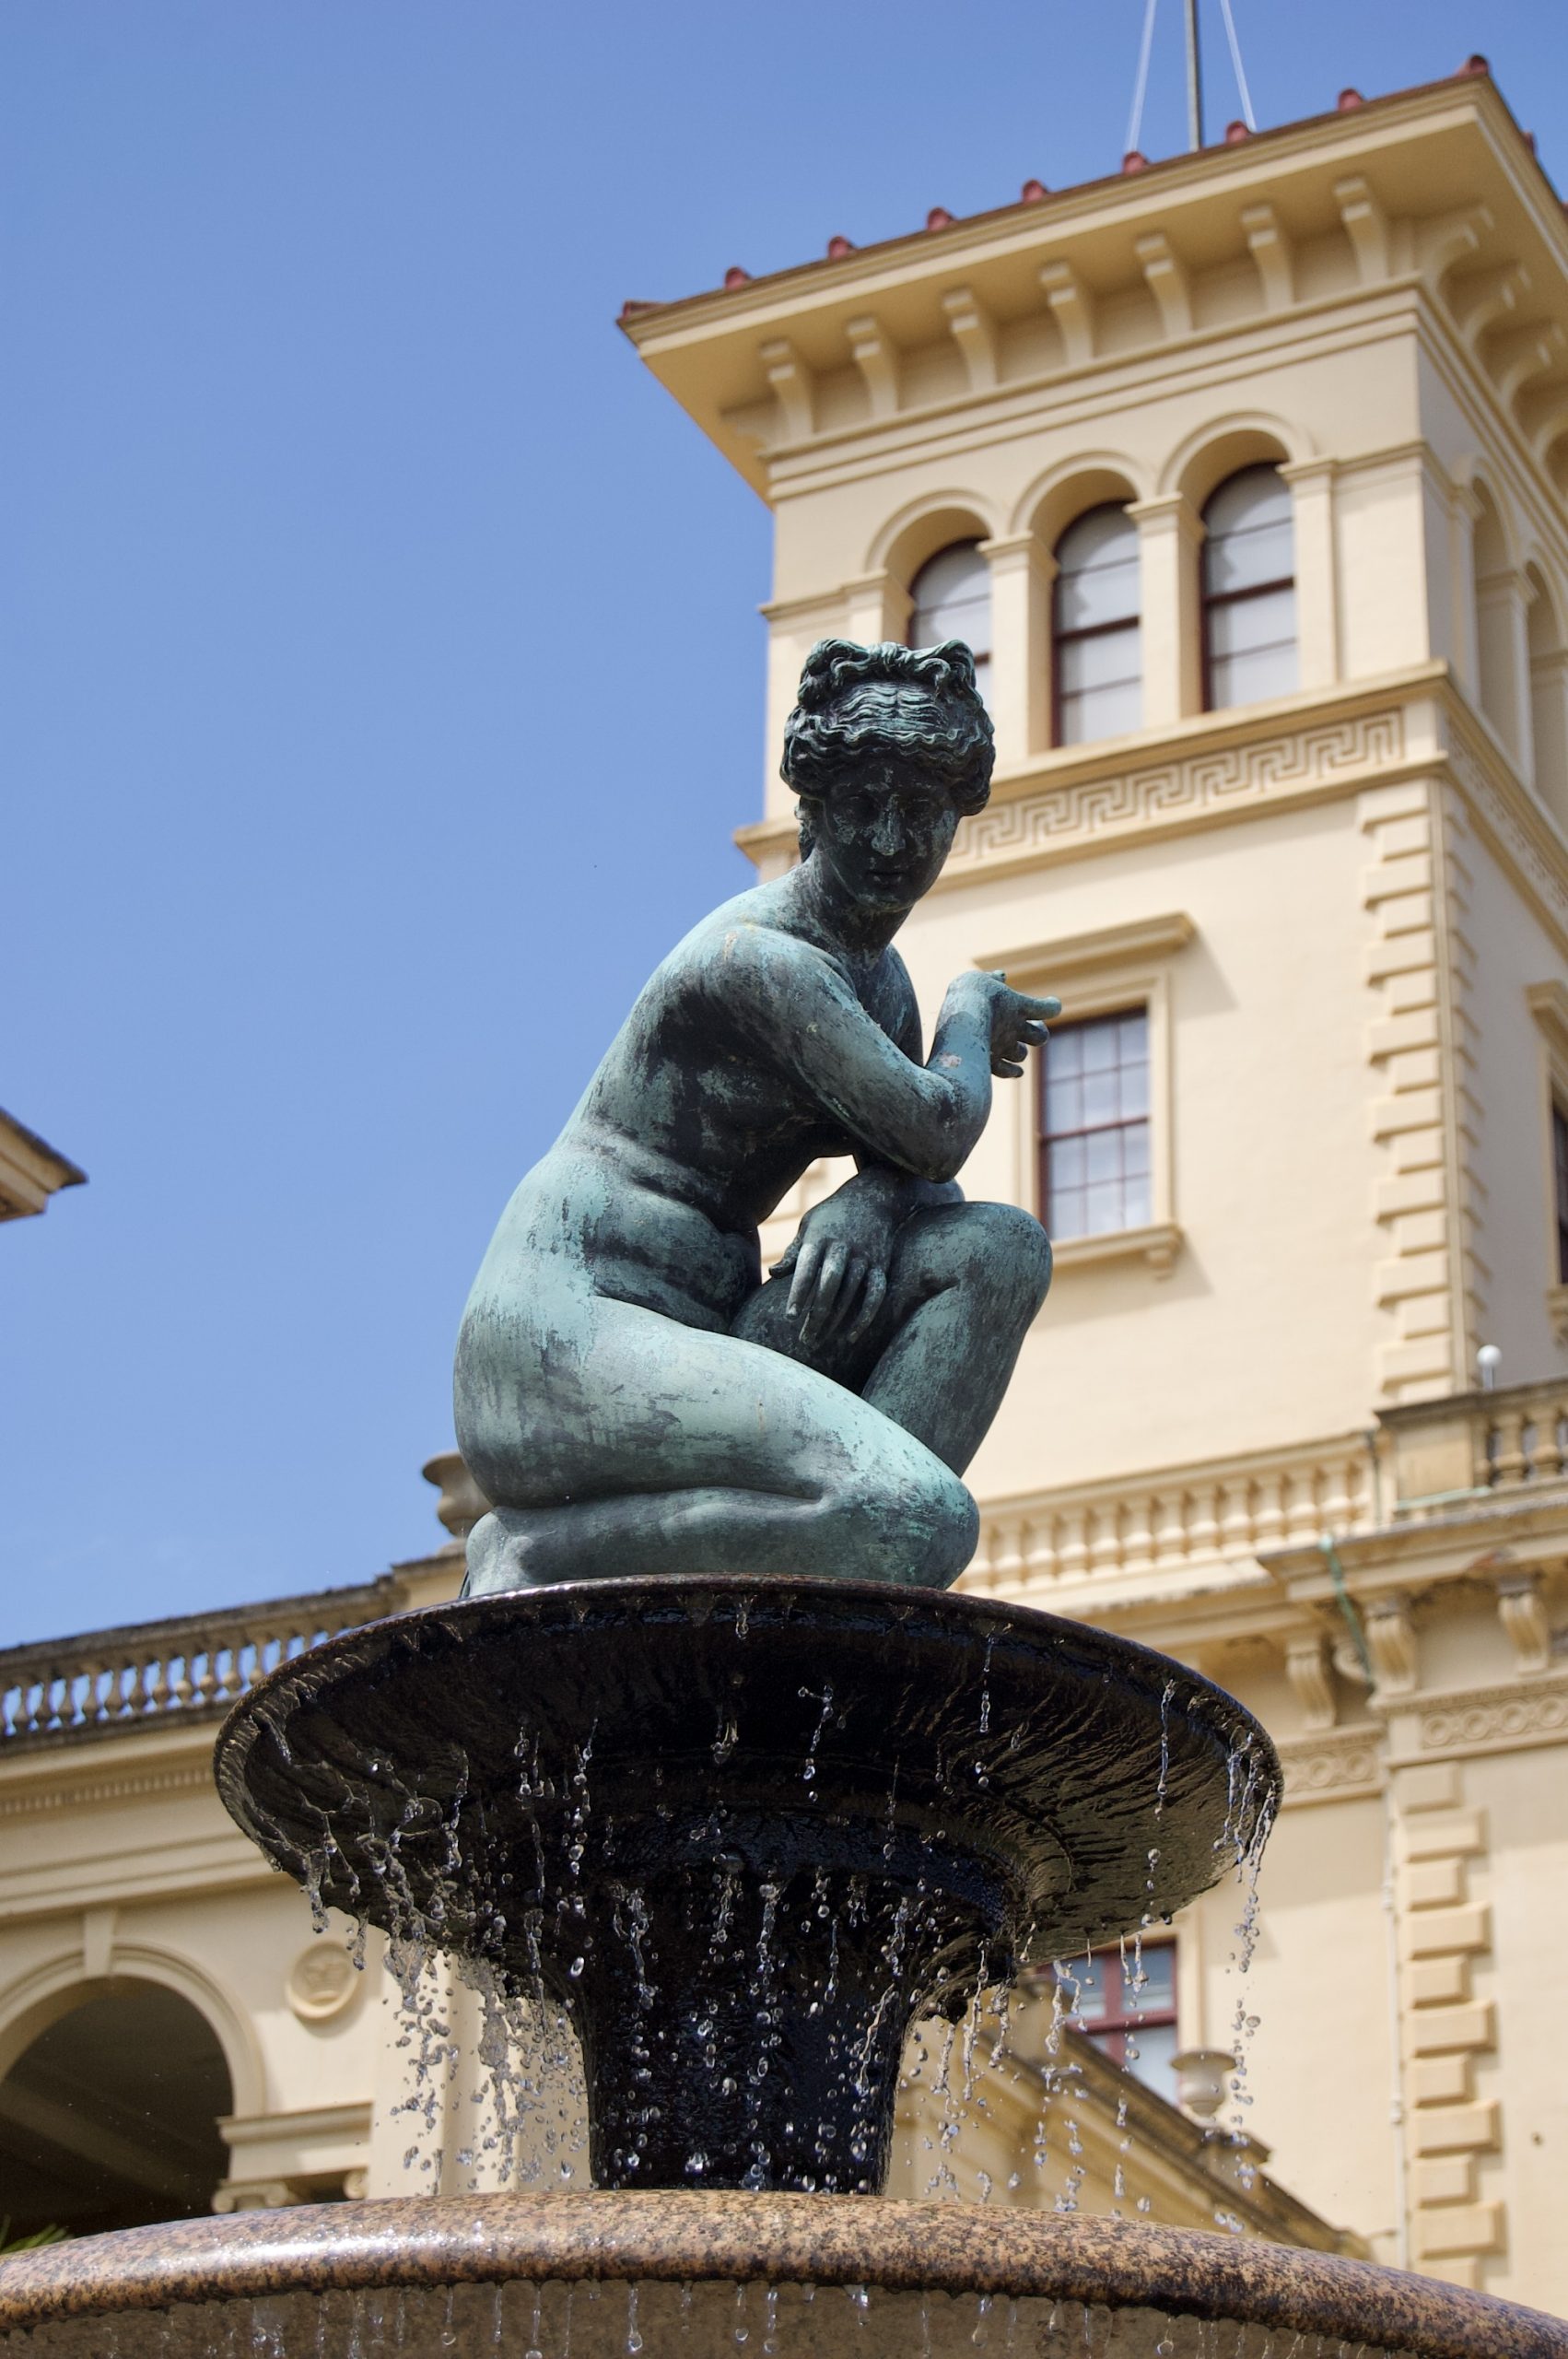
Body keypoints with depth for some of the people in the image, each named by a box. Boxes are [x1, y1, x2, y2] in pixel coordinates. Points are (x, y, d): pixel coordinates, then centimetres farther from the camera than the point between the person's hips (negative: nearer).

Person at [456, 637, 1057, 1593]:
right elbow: (936, 1134, -14)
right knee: (924, 1528, -30)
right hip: (564, 1339, -10)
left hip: (699, 1336, 10)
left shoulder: (878, 974, 19)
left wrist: (871, 1203, -9)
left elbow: (906, 1160, 17)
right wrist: (973, 1011, 8)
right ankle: (537, 1550, -14)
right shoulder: (764, 961, -13)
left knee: (1003, 1249, -6)